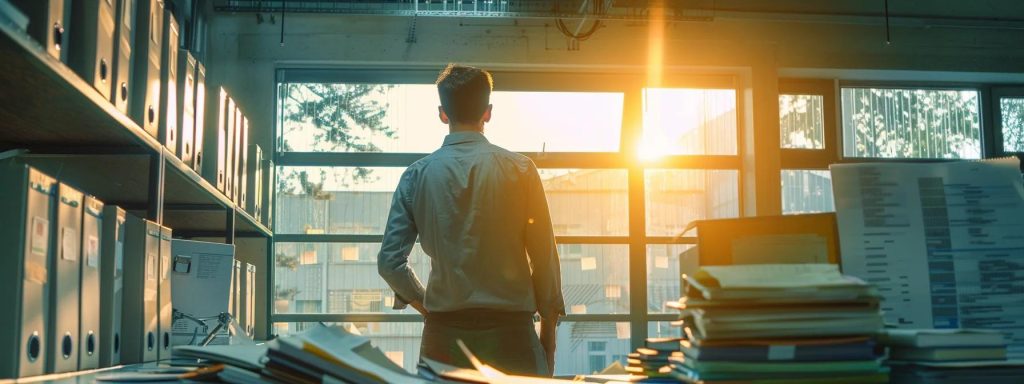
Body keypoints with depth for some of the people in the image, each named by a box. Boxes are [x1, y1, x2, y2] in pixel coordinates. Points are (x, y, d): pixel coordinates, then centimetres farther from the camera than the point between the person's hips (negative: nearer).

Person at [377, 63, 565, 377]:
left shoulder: (418, 174, 0)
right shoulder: (520, 169, -4)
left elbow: (390, 262, -1)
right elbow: (544, 255, -2)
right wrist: (549, 327, 8)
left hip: (444, 331, 2)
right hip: (509, 329, -2)